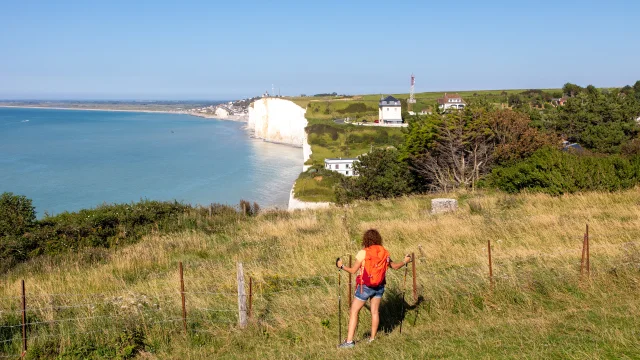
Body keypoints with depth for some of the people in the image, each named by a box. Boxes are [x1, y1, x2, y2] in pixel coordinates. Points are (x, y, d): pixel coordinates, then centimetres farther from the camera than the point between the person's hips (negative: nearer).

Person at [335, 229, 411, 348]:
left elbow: (353, 270, -10)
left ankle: (349, 341, -4)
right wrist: (405, 262, 32)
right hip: (379, 286, 5)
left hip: (365, 287, -5)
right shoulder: (384, 253, 1)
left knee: (354, 312, 0)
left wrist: (341, 266, 5)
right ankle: (372, 338, 23)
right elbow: (395, 266, 14)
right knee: (375, 312, 16)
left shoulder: (363, 253, -13)